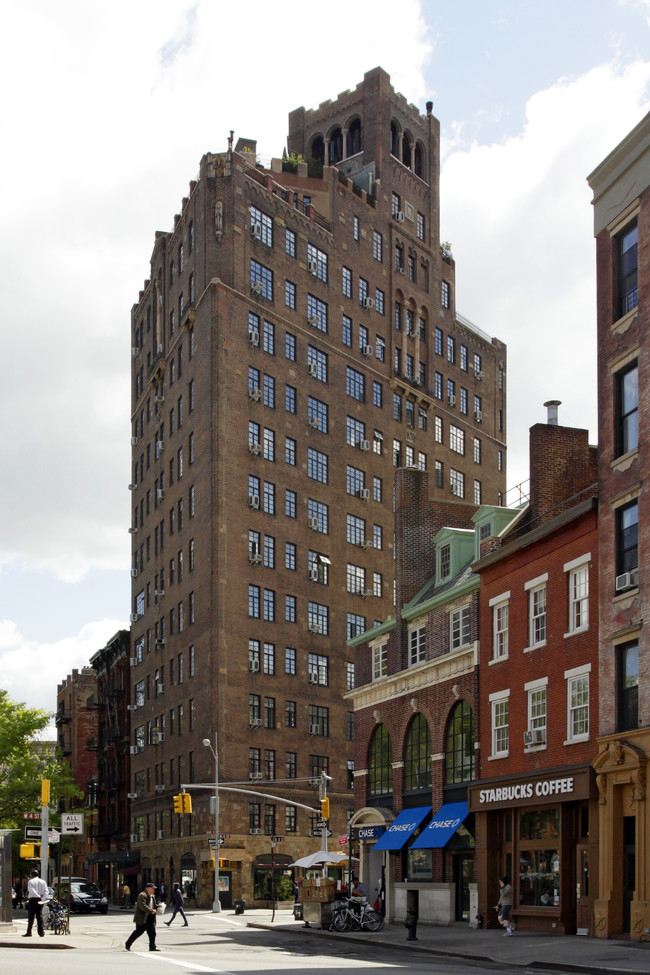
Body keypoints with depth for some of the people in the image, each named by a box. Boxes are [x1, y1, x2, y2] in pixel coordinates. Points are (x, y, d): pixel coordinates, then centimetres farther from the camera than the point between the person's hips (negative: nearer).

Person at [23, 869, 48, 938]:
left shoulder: (30, 881, -3)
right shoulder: (43, 882, 11)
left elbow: (31, 890, -17)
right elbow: (46, 891, 1)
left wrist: (39, 896, -15)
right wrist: (42, 898, -8)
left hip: (32, 899, -4)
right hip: (39, 901, 4)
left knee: (31, 916, 0)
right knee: (40, 916, 6)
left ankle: (29, 932, 0)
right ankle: (41, 933, 0)